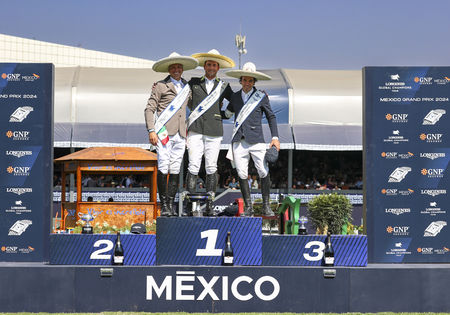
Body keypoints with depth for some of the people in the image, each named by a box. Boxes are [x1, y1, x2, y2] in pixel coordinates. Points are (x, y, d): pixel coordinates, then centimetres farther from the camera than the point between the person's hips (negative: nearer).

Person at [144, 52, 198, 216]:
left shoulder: (187, 87, 18)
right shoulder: (160, 86, 3)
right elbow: (149, 109, 0)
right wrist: (151, 130, -10)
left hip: (180, 134, 4)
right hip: (164, 133, -4)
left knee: (175, 170, 3)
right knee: (163, 168, -9)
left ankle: (171, 204, 8)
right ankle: (163, 205, -3)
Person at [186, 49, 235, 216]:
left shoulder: (223, 86, 13)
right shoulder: (194, 83, 13)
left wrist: (222, 114, 12)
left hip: (214, 132, 1)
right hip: (195, 130, 0)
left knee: (211, 169, -1)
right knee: (193, 167, -8)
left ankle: (209, 205, 3)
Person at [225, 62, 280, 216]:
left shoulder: (261, 96, 6)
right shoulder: (235, 97, 14)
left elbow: (271, 116, 10)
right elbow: (227, 113, 32)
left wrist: (275, 137, 2)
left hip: (256, 140, -2)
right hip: (239, 140, 2)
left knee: (264, 173, -8)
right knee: (242, 174, -1)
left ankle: (266, 206, 1)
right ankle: (248, 207, 7)